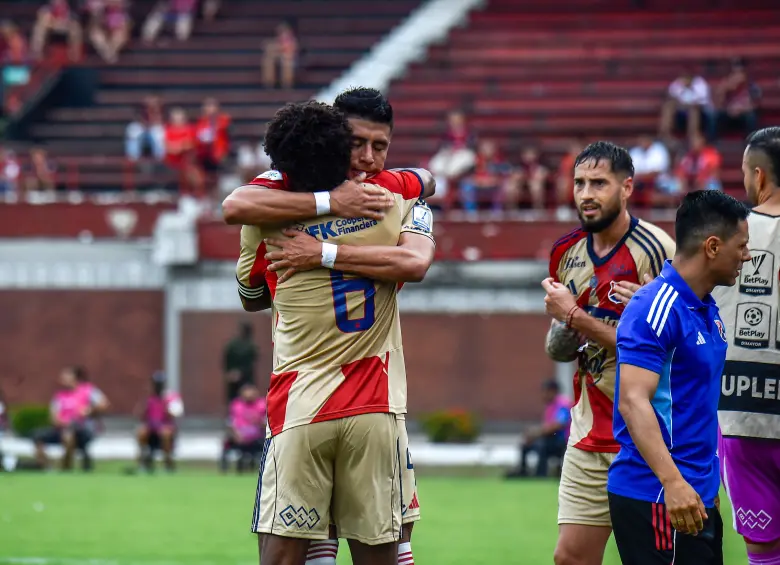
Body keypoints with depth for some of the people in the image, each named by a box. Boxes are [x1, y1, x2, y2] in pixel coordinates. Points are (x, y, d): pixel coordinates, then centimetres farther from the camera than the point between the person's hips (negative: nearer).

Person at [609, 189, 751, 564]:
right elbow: (633, 401, -24)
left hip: (698, 496, 10)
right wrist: (672, 482, -34)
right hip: (657, 498, -10)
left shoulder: (708, 309, 14)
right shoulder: (655, 308, -15)